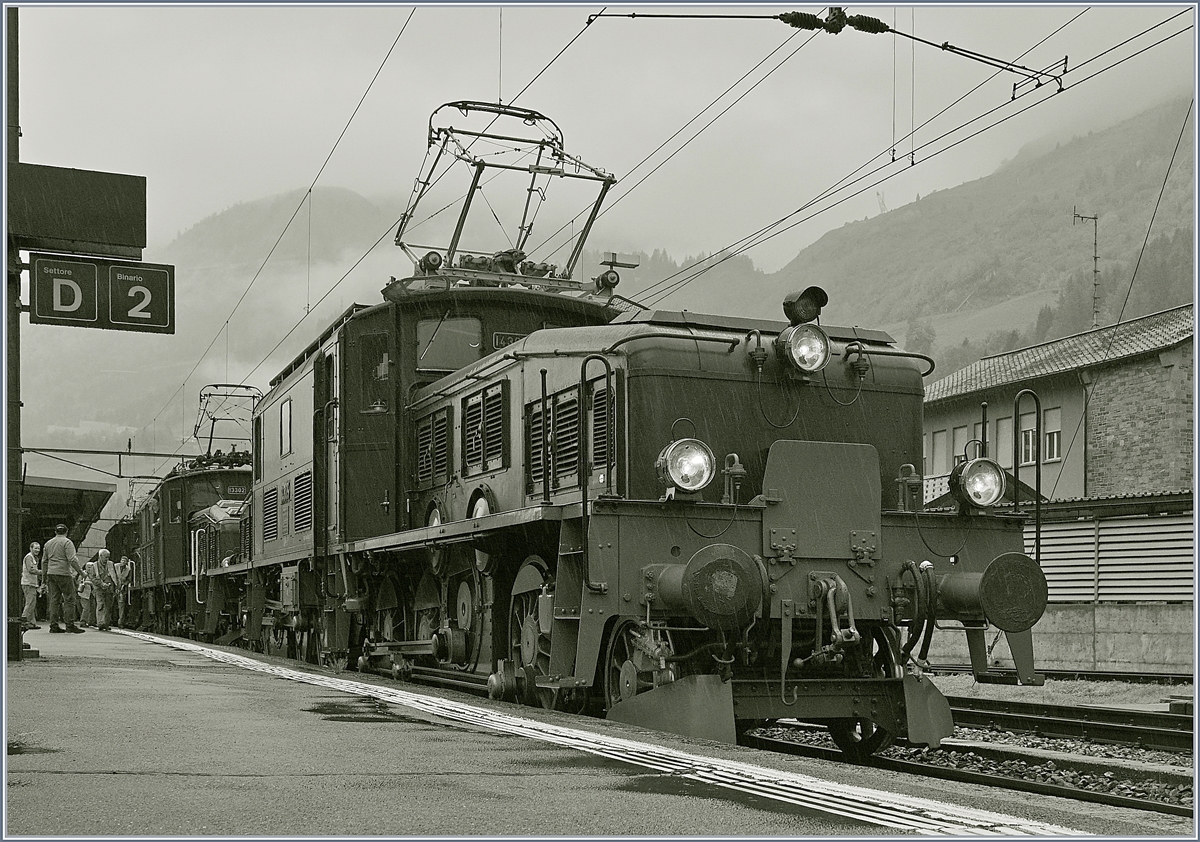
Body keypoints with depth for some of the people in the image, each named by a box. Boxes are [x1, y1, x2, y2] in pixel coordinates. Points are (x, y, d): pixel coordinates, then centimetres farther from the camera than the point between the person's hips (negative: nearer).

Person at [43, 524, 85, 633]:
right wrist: (80, 571, -8)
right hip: (63, 573, -7)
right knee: (69, 599, -3)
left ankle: (54, 626, 5)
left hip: (51, 574, 7)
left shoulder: (48, 543, 16)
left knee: (54, 599, 7)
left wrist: (45, 578, 27)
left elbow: (44, 561, 21)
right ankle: (69, 625, -8)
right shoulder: (67, 542, -5)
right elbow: (72, 559, -15)